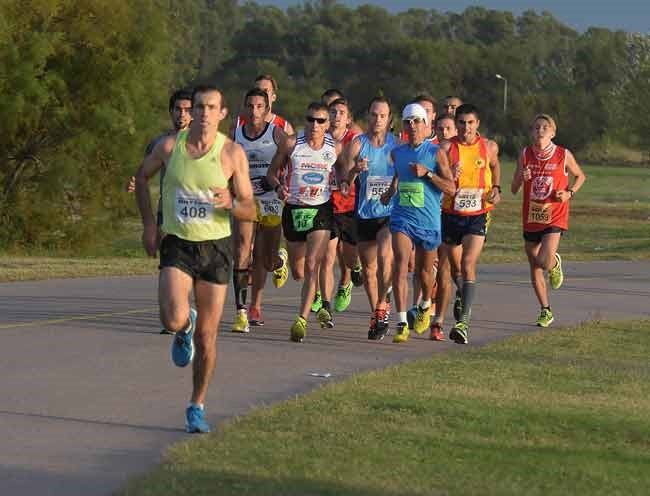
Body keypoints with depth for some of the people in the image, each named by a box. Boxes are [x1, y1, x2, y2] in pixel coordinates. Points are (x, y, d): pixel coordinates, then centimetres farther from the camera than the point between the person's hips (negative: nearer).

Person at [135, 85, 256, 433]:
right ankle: (184, 329, 17)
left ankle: (197, 407, 20)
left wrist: (230, 204, -25)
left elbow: (250, 211, -2)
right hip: (176, 244, 0)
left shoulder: (232, 153, -6)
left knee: (206, 336, 3)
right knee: (173, 320, -22)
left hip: (215, 247, 0)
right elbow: (142, 176, 16)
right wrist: (148, 223, 7)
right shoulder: (169, 146, -3)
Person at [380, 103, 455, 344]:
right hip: (402, 216, 2)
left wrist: (427, 173, -18)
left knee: (424, 270, 13)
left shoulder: (436, 153, -4)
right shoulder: (397, 153, 8)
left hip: (428, 220, -2)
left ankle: (425, 306, 46)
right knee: (400, 265, -17)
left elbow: (451, 188, -8)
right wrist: (391, 191, 13)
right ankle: (401, 324, -21)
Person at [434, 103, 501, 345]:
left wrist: (496, 188, 9)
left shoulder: (489, 147, 1)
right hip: (450, 214, 1)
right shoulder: (446, 148, -7)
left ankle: (463, 322, -22)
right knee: (446, 268, 11)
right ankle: (438, 322, 31)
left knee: (468, 264, -18)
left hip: (478, 216, 0)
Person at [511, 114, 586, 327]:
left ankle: (555, 263, 18)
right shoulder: (525, 154, -1)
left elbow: (580, 176, 12)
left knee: (544, 261, -21)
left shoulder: (564, 155, -6)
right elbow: (514, 189, 1)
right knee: (534, 268, 10)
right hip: (531, 218, 3)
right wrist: (522, 178, -21)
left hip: (554, 218, -3)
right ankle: (546, 311, 26)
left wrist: (569, 193, -6)